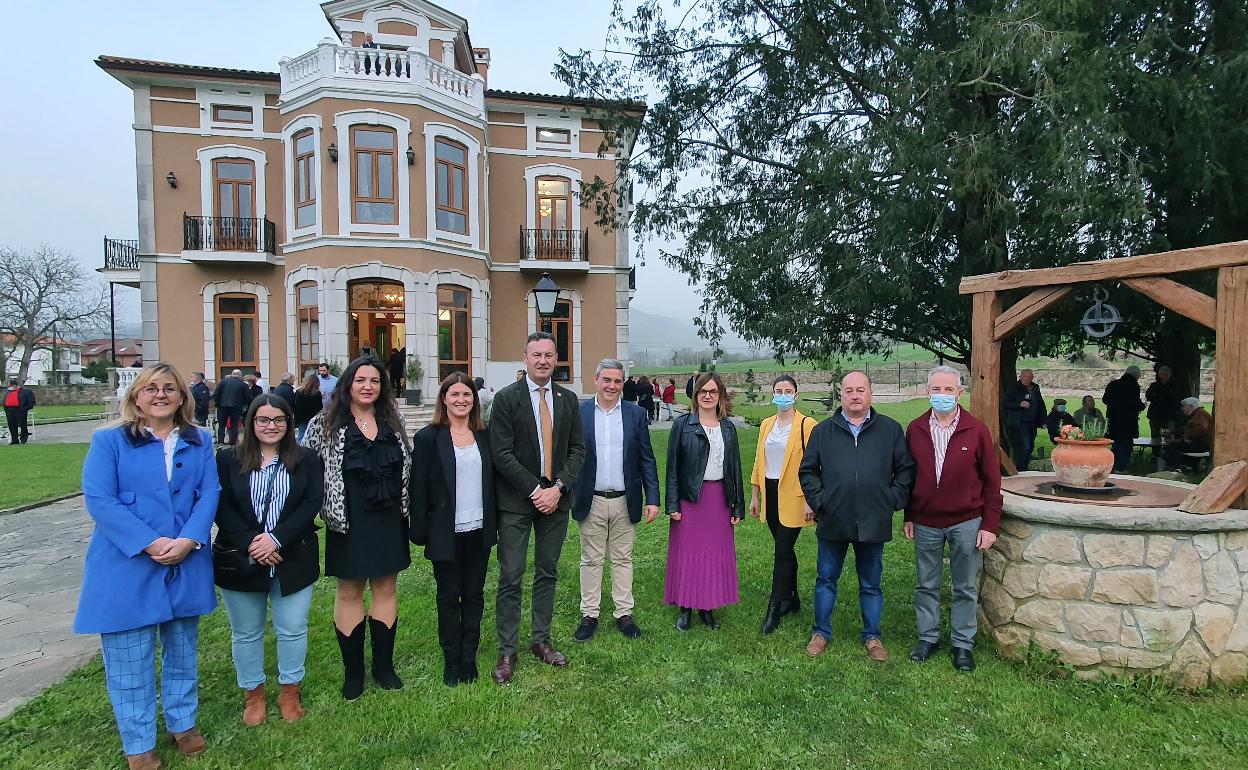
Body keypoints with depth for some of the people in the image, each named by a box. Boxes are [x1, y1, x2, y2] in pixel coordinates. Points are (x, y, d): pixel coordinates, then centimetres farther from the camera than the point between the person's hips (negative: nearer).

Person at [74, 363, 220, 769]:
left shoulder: (199, 441, 6)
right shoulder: (109, 440, -3)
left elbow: (209, 492, -1)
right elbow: (98, 499, -11)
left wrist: (189, 540, -17)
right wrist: (149, 543, -20)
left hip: (186, 564, 3)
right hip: (128, 566, -3)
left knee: (183, 650, 17)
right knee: (129, 660, 8)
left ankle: (182, 723, 35)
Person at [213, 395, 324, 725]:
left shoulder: (306, 459, 0)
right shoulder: (228, 459, 0)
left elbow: (312, 503, -8)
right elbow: (221, 508, -5)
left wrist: (277, 538, -18)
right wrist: (249, 543, -17)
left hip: (292, 560, 0)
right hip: (240, 561, 1)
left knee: (292, 630, 9)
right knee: (246, 633, 15)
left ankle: (291, 691, 29)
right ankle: (253, 694, 35)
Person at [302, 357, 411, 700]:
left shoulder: (392, 422, 6)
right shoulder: (327, 423, -4)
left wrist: (403, 509, 10)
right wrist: (326, 507, -6)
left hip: (389, 521, 3)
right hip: (349, 523, -3)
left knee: (386, 589, 10)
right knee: (349, 593, 8)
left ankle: (384, 665, 25)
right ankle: (353, 671, 24)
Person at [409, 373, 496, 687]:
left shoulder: (484, 436, 5)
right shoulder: (428, 437, -6)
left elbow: (492, 481, 9)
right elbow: (419, 488, -5)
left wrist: (495, 523, 7)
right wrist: (419, 531, -7)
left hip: (479, 531, 3)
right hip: (446, 532, -3)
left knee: (474, 594, 12)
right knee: (449, 597, 10)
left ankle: (469, 658, 26)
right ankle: (451, 661, 25)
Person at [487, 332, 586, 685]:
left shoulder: (568, 399, 6)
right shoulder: (506, 398, -6)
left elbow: (577, 449, 5)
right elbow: (502, 454, -11)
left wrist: (558, 487, -9)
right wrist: (536, 491, -14)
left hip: (555, 498, 4)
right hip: (516, 501, -4)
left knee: (547, 573, 13)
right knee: (511, 577, 1)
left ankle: (541, 640, 28)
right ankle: (507, 651, 14)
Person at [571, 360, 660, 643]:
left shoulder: (636, 414, 1)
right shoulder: (579, 412, -4)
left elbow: (647, 459, 3)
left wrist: (653, 499, -2)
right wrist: (566, 494, -5)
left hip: (625, 502, 1)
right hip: (591, 502, -1)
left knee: (623, 559, 13)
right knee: (591, 560, 11)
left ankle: (624, 614, 25)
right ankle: (589, 615, 24)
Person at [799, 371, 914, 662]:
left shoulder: (891, 430, 1)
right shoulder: (822, 431, 1)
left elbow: (906, 469, 6)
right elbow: (807, 471, 6)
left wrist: (893, 500, -2)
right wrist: (819, 501, -3)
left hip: (874, 524, 0)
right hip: (832, 523, 0)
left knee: (871, 584, 15)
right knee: (826, 580, 13)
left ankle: (872, 636, 32)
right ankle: (821, 632, 29)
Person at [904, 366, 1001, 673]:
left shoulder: (977, 430, -6)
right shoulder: (915, 429, 0)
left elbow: (991, 480, -3)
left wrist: (990, 524, -6)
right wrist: (908, 517, 4)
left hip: (966, 522, -2)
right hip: (925, 523, 2)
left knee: (966, 588, 10)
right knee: (927, 585, 13)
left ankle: (963, 644, 25)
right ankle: (928, 637, 28)